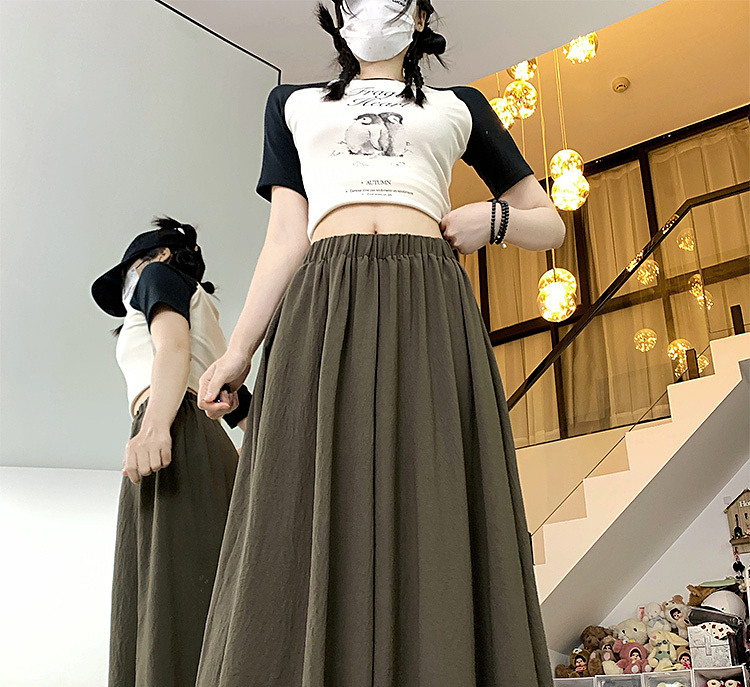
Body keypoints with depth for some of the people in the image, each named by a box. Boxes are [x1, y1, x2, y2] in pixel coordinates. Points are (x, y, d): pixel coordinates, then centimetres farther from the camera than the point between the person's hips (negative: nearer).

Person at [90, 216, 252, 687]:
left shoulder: (160, 275, 16)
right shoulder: (211, 336, 37)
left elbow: (174, 343, -8)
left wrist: (155, 427, -23)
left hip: (176, 435, -8)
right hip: (215, 457, 8)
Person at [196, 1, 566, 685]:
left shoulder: (460, 106, 25)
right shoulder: (295, 103, 25)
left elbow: (549, 223, 25)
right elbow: (286, 236, 14)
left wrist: (494, 218, 3)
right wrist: (240, 348, 3)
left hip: (429, 308, 0)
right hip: (325, 309, 1)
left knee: (435, 523, -9)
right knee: (314, 536, -8)